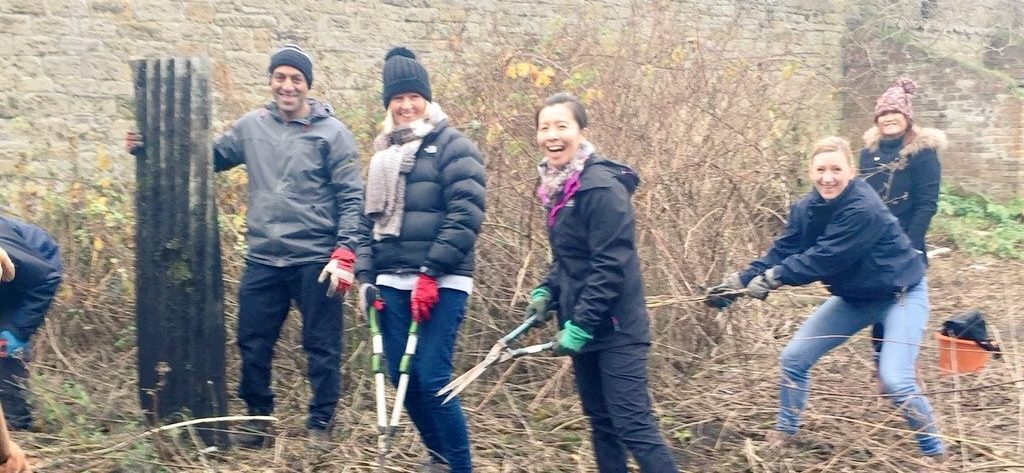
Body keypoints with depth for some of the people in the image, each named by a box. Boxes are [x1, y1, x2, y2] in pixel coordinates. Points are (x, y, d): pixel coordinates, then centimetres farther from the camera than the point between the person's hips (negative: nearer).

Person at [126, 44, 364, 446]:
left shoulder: (332, 132, -5)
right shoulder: (252, 126, 7)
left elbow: (351, 197, -7)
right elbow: (208, 155, 14)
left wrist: (345, 253, -14)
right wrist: (150, 148, 4)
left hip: (315, 260, -4)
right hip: (262, 259, 4)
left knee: (322, 346, 6)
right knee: (253, 345, 11)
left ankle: (321, 422, 21)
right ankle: (258, 417, 29)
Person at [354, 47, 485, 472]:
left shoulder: (453, 146, -4)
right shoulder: (384, 152, 17)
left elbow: (465, 215, -13)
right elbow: (369, 218, 19)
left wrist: (431, 273, -18)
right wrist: (365, 276, 8)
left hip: (440, 283, -6)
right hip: (392, 283, 6)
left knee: (431, 378, -12)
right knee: (402, 377, 8)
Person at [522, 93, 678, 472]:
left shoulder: (602, 186, -17)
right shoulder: (558, 186, 10)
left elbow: (611, 265, -21)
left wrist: (581, 325, -21)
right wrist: (545, 292, 3)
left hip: (614, 329, -9)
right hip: (583, 327, 9)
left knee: (633, 426, -9)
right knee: (600, 421, 15)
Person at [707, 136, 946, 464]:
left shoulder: (864, 209, -31)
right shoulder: (807, 208, -8)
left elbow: (825, 258, -32)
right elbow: (782, 251, -10)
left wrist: (772, 278, -31)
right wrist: (741, 280, -21)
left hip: (901, 295, -7)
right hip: (854, 296, 7)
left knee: (894, 380, -21)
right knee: (793, 358, 3)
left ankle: (934, 451, 4)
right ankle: (784, 431, 24)